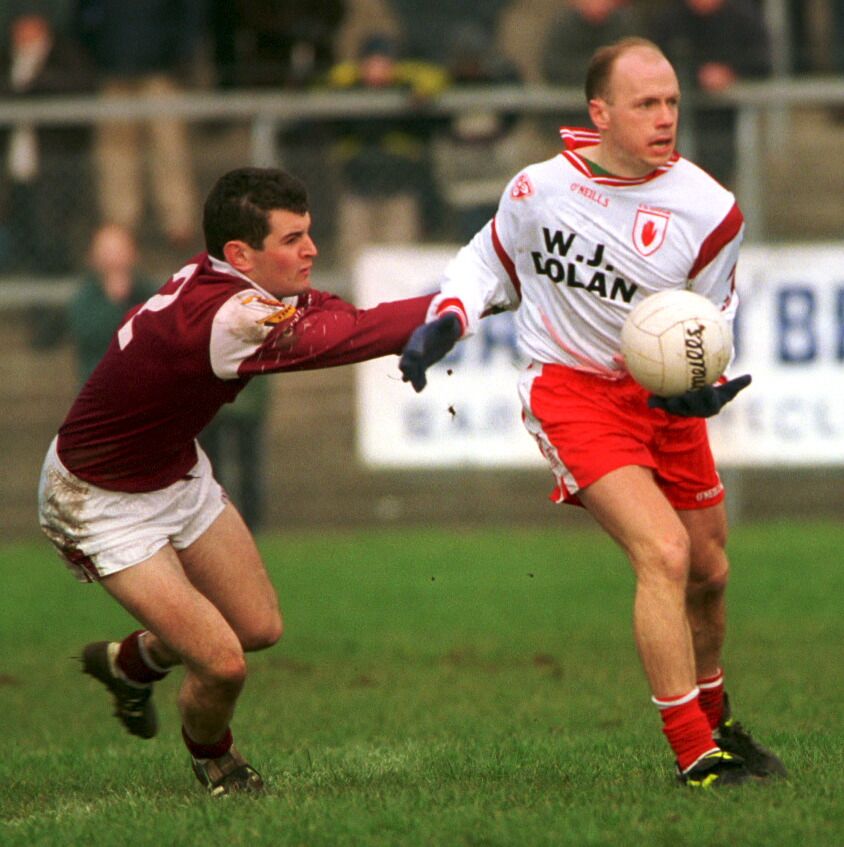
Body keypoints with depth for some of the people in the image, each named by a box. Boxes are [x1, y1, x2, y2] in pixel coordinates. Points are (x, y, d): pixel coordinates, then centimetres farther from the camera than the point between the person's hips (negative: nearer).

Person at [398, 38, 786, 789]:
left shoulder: (709, 211, -10)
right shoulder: (539, 188, -11)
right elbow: (491, 261, 10)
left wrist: (701, 382, -18)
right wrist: (445, 320, -8)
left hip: (663, 390, 4)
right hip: (570, 388, -4)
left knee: (708, 573, 15)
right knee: (663, 552, -22)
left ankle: (713, 725, 43)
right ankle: (694, 755, -18)